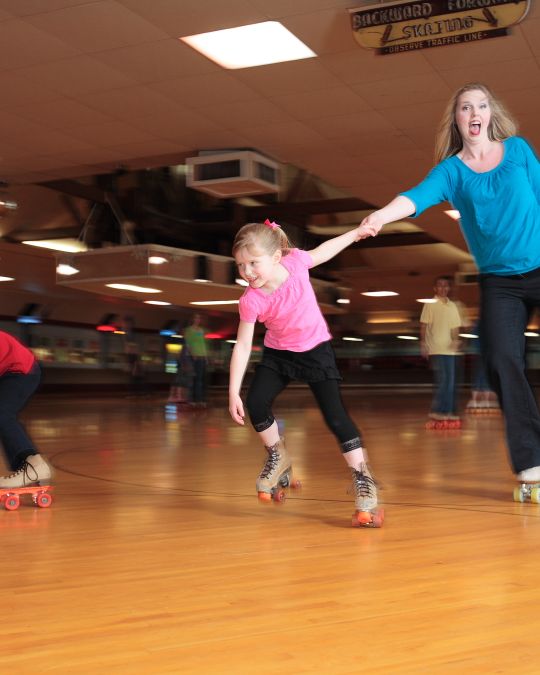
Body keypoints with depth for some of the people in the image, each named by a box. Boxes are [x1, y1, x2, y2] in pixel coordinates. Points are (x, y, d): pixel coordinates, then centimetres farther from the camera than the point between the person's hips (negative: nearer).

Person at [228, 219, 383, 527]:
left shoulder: (295, 261, -22)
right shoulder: (251, 300, -23)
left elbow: (324, 251, 0)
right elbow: (243, 345, -19)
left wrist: (357, 232, 9)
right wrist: (234, 392, -23)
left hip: (316, 349, -1)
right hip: (278, 354, 1)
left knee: (335, 415, -12)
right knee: (255, 404, -14)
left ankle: (364, 480, -5)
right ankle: (279, 458, 13)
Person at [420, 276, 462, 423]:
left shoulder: (452, 306, 13)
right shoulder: (430, 305, -1)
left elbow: (455, 327, 13)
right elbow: (423, 326, -4)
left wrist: (456, 340, -5)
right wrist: (423, 344, -11)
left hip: (450, 349, 6)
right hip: (436, 349, -6)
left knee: (451, 381, 5)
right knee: (442, 380, -12)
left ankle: (448, 411, 11)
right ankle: (436, 411, -5)